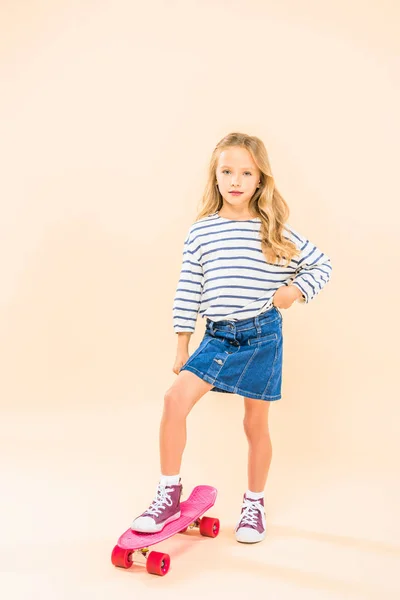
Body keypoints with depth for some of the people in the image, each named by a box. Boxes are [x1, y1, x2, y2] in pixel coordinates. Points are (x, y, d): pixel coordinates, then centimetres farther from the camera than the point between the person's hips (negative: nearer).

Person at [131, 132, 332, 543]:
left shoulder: (274, 230, -2)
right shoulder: (200, 232, 2)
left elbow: (322, 265, 8)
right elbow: (188, 291, 5)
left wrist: (295, 290, -9)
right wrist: (182, 346, 6)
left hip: (262, 335, -1)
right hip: (217, 336, 2)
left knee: (255, 422, 8)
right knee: (175, 399, -15)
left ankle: (254, 504, 30)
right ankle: (169, 496, 2)